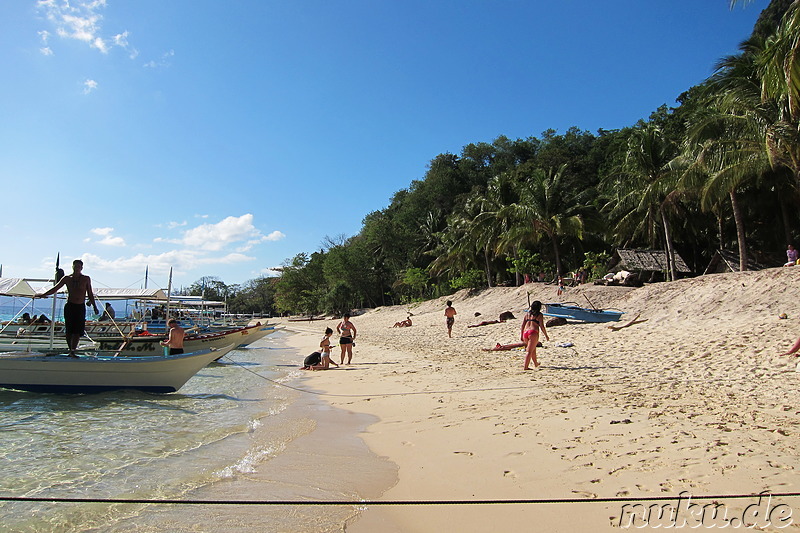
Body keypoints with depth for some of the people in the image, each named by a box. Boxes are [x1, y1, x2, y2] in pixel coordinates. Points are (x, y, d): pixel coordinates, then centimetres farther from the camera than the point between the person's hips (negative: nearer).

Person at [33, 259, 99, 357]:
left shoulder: (86, 279, 4)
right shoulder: (67, 278, 6)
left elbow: (90, 294, 7)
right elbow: (55, 288, 11)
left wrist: (94, 307, 4)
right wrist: (42, 295, 5)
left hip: (80, 307, -1)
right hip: (69, 306, 1)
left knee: (78, 331, -11)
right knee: (69, 331, 2)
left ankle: (72, 351, -11)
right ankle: (71, 350, 11)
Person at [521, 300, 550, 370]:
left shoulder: (527, 314, 17)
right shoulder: (539, 315, 2)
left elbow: (522, 326, 14)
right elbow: (542, 326, -4)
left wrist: (521, 335, 17)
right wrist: (546, 335, 6)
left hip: (525, 333, 6)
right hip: (533, 333, -6)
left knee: (533, 349, 24)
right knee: (529, 351, -6)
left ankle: (536, 364, 40)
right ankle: (526, 367, -11)